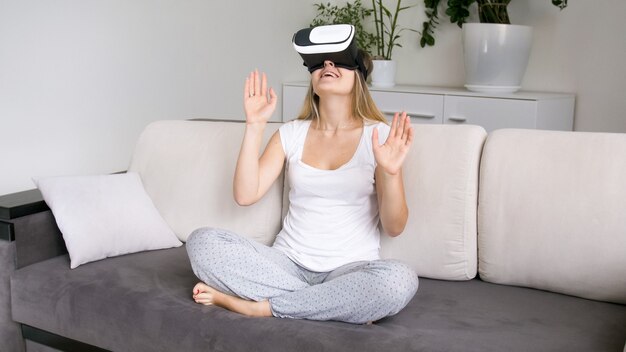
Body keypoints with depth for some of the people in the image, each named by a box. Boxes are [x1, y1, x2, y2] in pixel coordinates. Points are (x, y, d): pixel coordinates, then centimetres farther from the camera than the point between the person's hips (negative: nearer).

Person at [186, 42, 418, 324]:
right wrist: (255, 125, -6)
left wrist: (391, 173, -23)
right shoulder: (291, 133, 8)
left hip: (350, 268, -2)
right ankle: (343, 305, -17)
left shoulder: (380, 135, -1)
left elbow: (394, 227, -5)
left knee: (401, 280, -35)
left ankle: (258, 306, -20)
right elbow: (245, 195, -3)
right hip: (288, 263, 3)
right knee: (201, 241, -19)